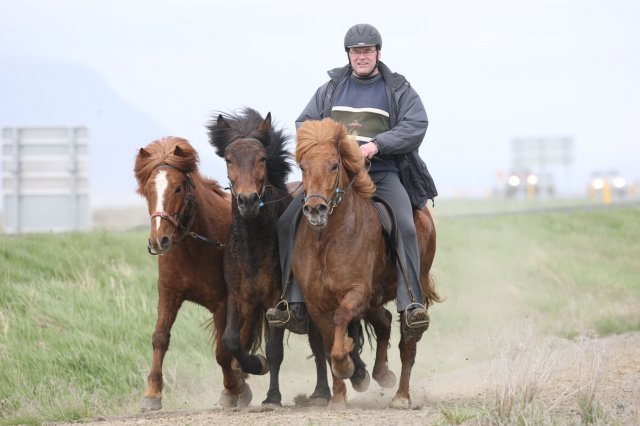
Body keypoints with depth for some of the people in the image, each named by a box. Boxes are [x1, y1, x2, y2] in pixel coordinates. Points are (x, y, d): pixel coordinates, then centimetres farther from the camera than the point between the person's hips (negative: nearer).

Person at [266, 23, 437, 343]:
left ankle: (411, 306, -32)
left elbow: (416, 125, -4)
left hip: (382, 174, -2)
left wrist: (377, 144, -18)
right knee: (288, 221, -16)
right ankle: (296, 305, -16)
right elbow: (303, 124, 18)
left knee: (404, 226, -29)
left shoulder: (398, 89, 9)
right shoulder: (331, 88, 17)